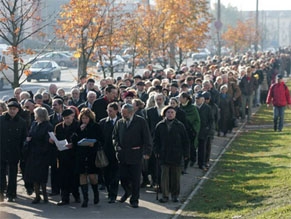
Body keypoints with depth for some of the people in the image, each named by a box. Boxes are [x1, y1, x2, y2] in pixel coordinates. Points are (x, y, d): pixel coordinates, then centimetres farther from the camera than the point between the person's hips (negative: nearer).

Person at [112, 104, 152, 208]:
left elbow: (147, 138, -3)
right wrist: (116, 146, 3)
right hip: (122, 155, 4)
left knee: (135, 179, 0)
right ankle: (127, 191, 34)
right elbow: (114, 136, 21)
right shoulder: (119, 123, 10)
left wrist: (147, 152, -11)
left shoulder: (141, 121, -2)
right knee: (123, 177, 5)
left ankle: (134, 200, 12)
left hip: (135, 155, -4)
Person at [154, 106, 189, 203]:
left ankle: (175, 195, 17)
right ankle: (165, 195, 3)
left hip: (176, 155, 0)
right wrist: (157, 151, 1)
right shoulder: (160, 126, 5)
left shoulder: (180, 126, 2)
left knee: (176, 176, 6)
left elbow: (185, 141, 5)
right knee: (164, 175, -3)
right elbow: (156, 140, 11)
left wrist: (186, 154, 0)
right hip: (164, 155, 0)